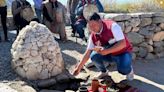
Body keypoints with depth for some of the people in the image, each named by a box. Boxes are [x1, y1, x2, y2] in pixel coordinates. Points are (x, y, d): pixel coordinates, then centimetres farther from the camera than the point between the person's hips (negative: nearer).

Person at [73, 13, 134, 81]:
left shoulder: (112, 26, -25)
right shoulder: (93, 36, -8)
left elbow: (122, 44, -29)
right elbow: (88, 53, -2)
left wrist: (106, 51, -36)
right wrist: (79, 67, -5)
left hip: (123, 52, -5)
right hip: (110, 54, 5)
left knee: (123, 70, -32)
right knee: (94, 56, -19)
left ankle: (129, 70, 7)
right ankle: (103, 72, 9)